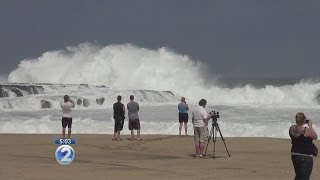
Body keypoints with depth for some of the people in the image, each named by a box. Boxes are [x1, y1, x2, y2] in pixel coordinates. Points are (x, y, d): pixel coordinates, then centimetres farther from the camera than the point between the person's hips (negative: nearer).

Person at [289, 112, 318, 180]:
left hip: (294, 155, 7)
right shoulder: (307, 130, -20)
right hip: (306, 157, -7)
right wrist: (310, 126, 4)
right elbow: (315, 137, -3)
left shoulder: (292, 128, -2)